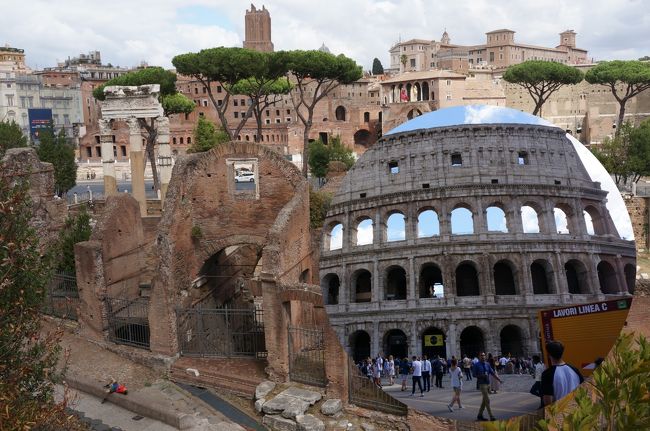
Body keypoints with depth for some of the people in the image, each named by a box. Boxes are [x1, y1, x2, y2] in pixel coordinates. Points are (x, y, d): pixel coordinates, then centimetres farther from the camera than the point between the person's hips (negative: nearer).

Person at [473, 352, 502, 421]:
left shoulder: (487, 364, 7)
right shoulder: (477, 365, -6)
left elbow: (493, 373, 5)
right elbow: (475, 375, -3)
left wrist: (499, 379, -5)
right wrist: (482, 376, -18)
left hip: (488, 383, 6)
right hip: (482, 384, -6)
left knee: (484, 400, 13)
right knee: (487, 400, -9)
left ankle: (480, 415, 24)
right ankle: (491, 416, -7)